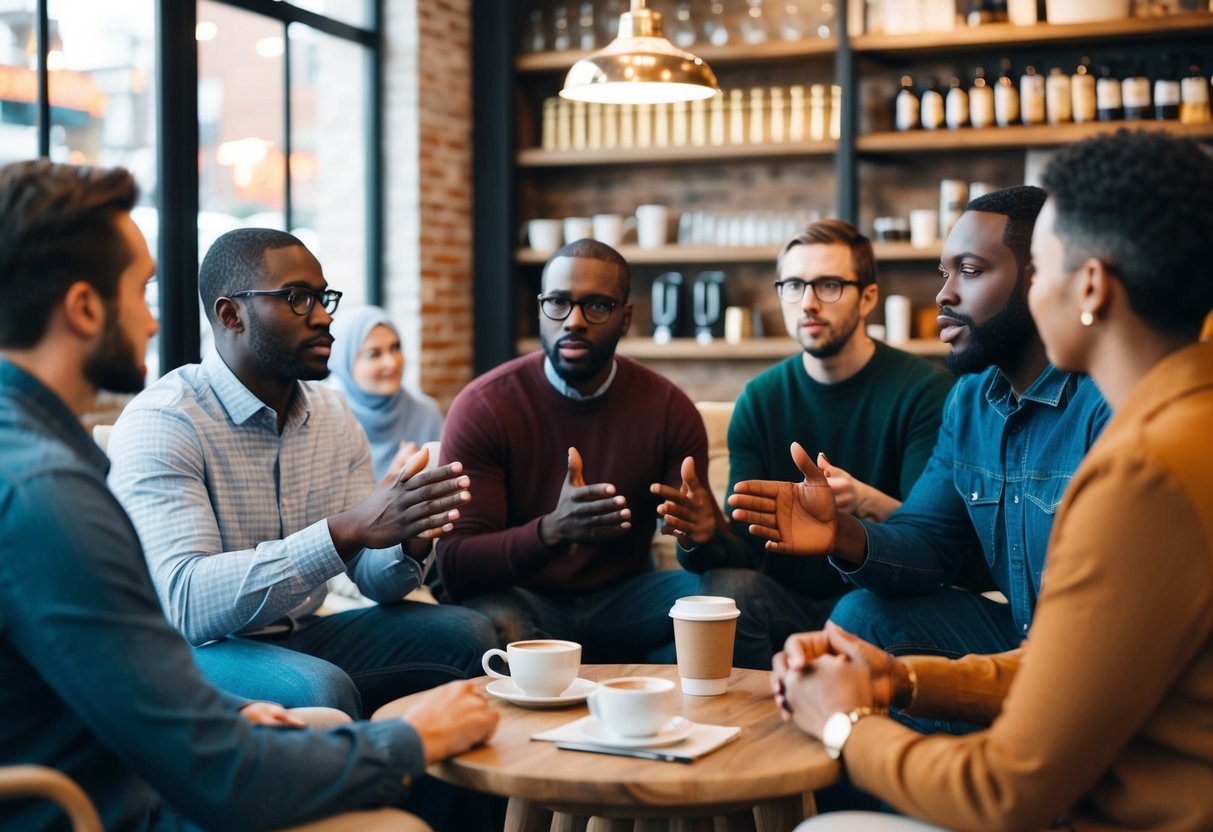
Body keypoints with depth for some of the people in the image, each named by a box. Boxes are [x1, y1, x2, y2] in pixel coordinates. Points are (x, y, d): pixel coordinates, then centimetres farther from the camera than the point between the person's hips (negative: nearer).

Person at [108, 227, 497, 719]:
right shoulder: (160, 422, -16)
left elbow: (376, 581, 6)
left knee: (466, 636, -11)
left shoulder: (334, 416, 6)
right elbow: (186, 604, -29)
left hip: (301, 640, 7)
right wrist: (346, 531, -36)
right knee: (320, 690, -36)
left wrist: (410, 543, -19)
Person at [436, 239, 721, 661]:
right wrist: (551, 531, -37)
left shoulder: (668, 408, -2)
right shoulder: (481, 408, -10)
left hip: (625, 598, 3)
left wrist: (704, 533, -28)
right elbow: (454, 567, -18)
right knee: (497, 622, -36)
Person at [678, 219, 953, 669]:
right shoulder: (759, 399, 4)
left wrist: (868, 502, -36)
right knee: (726, 585, -27)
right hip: (787, 601, 3)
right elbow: (746, 548, -3)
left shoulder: (926, 390, -7)